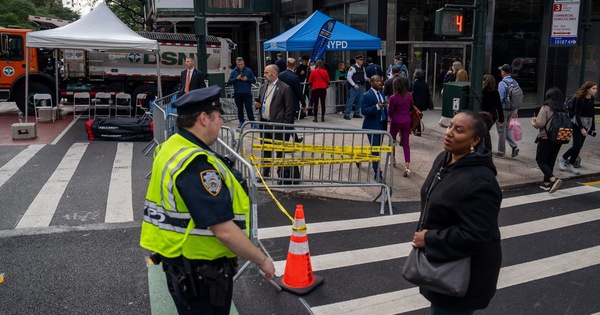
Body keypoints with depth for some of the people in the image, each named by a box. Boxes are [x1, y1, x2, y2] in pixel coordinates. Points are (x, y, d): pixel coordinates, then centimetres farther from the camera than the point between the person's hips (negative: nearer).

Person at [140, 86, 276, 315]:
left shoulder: (172, 148, 3)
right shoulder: (197, 165, -28)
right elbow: (225, 231, -28)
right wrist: (262, 260, -16)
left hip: (181, 266, 9)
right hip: (200, 275, -9)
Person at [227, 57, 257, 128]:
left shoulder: (248, 71, 4)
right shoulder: (234, 72, 5)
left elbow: (254, 80, 3)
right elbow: (229, 82, 0)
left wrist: (247, 79, -13)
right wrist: (236, 78, -12)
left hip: (247, 93, -2)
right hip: (237, 94, 2)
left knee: (249, 108, -5)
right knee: (240, 108, 10)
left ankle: (252, 122, -1)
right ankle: (241, 122, 19)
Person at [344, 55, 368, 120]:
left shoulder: (363, 68, 14)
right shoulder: (352, 68, -8)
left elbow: (364, 76, 23)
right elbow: (349, 77, -11)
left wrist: (366, 78, -1)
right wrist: (354, 84, -17)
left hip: (361, 85, 7)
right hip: (355, 86, -7)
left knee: (359, 100, 10)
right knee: (351, 100, -8)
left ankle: (356, 113, 21)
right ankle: (346, 114, -4)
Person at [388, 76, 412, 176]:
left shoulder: (393, 98, -17)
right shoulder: (409, 96, -4)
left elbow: (391, 112, -7)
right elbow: (411, 108, 10)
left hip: (396, 122, -3)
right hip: (406, 122, 3)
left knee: (392, 140, 22)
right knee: (406, 143, 5)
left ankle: (393, 159, 37)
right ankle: (407, 166, -6)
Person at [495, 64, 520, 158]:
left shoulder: (502, 83, -17)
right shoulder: (515, 83, 5)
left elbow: (500, 98, -19)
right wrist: (515, 111, 16)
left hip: (503, 110, -7)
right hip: (512, 110, 7)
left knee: (501, 131, 4)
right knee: (507, 129, 21)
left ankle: (501, 152, 14)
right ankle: (514, 146, 8)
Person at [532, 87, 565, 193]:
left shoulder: (546, 108, -14)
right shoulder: (564, 109, 3)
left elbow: (540, 124, -19)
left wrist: (533, 122, 2)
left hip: (546, 139, -6)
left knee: (540, 160, 4)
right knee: (550, 161, 16)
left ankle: (553, 179, -15)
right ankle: (546, 183, 23)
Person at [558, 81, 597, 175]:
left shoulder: (592, 99, 7)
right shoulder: (580, 99, -13)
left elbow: (592, 114, 14)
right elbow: (577, 114, -17)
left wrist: (593, 128, 14)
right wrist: (581, 128, -23)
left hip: (586, 125, 7)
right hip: (577, 125, -7)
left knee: (579, 147, 6)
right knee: (577, 145, -13)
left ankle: (570, 166, 14)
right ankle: (562, 158, 9)